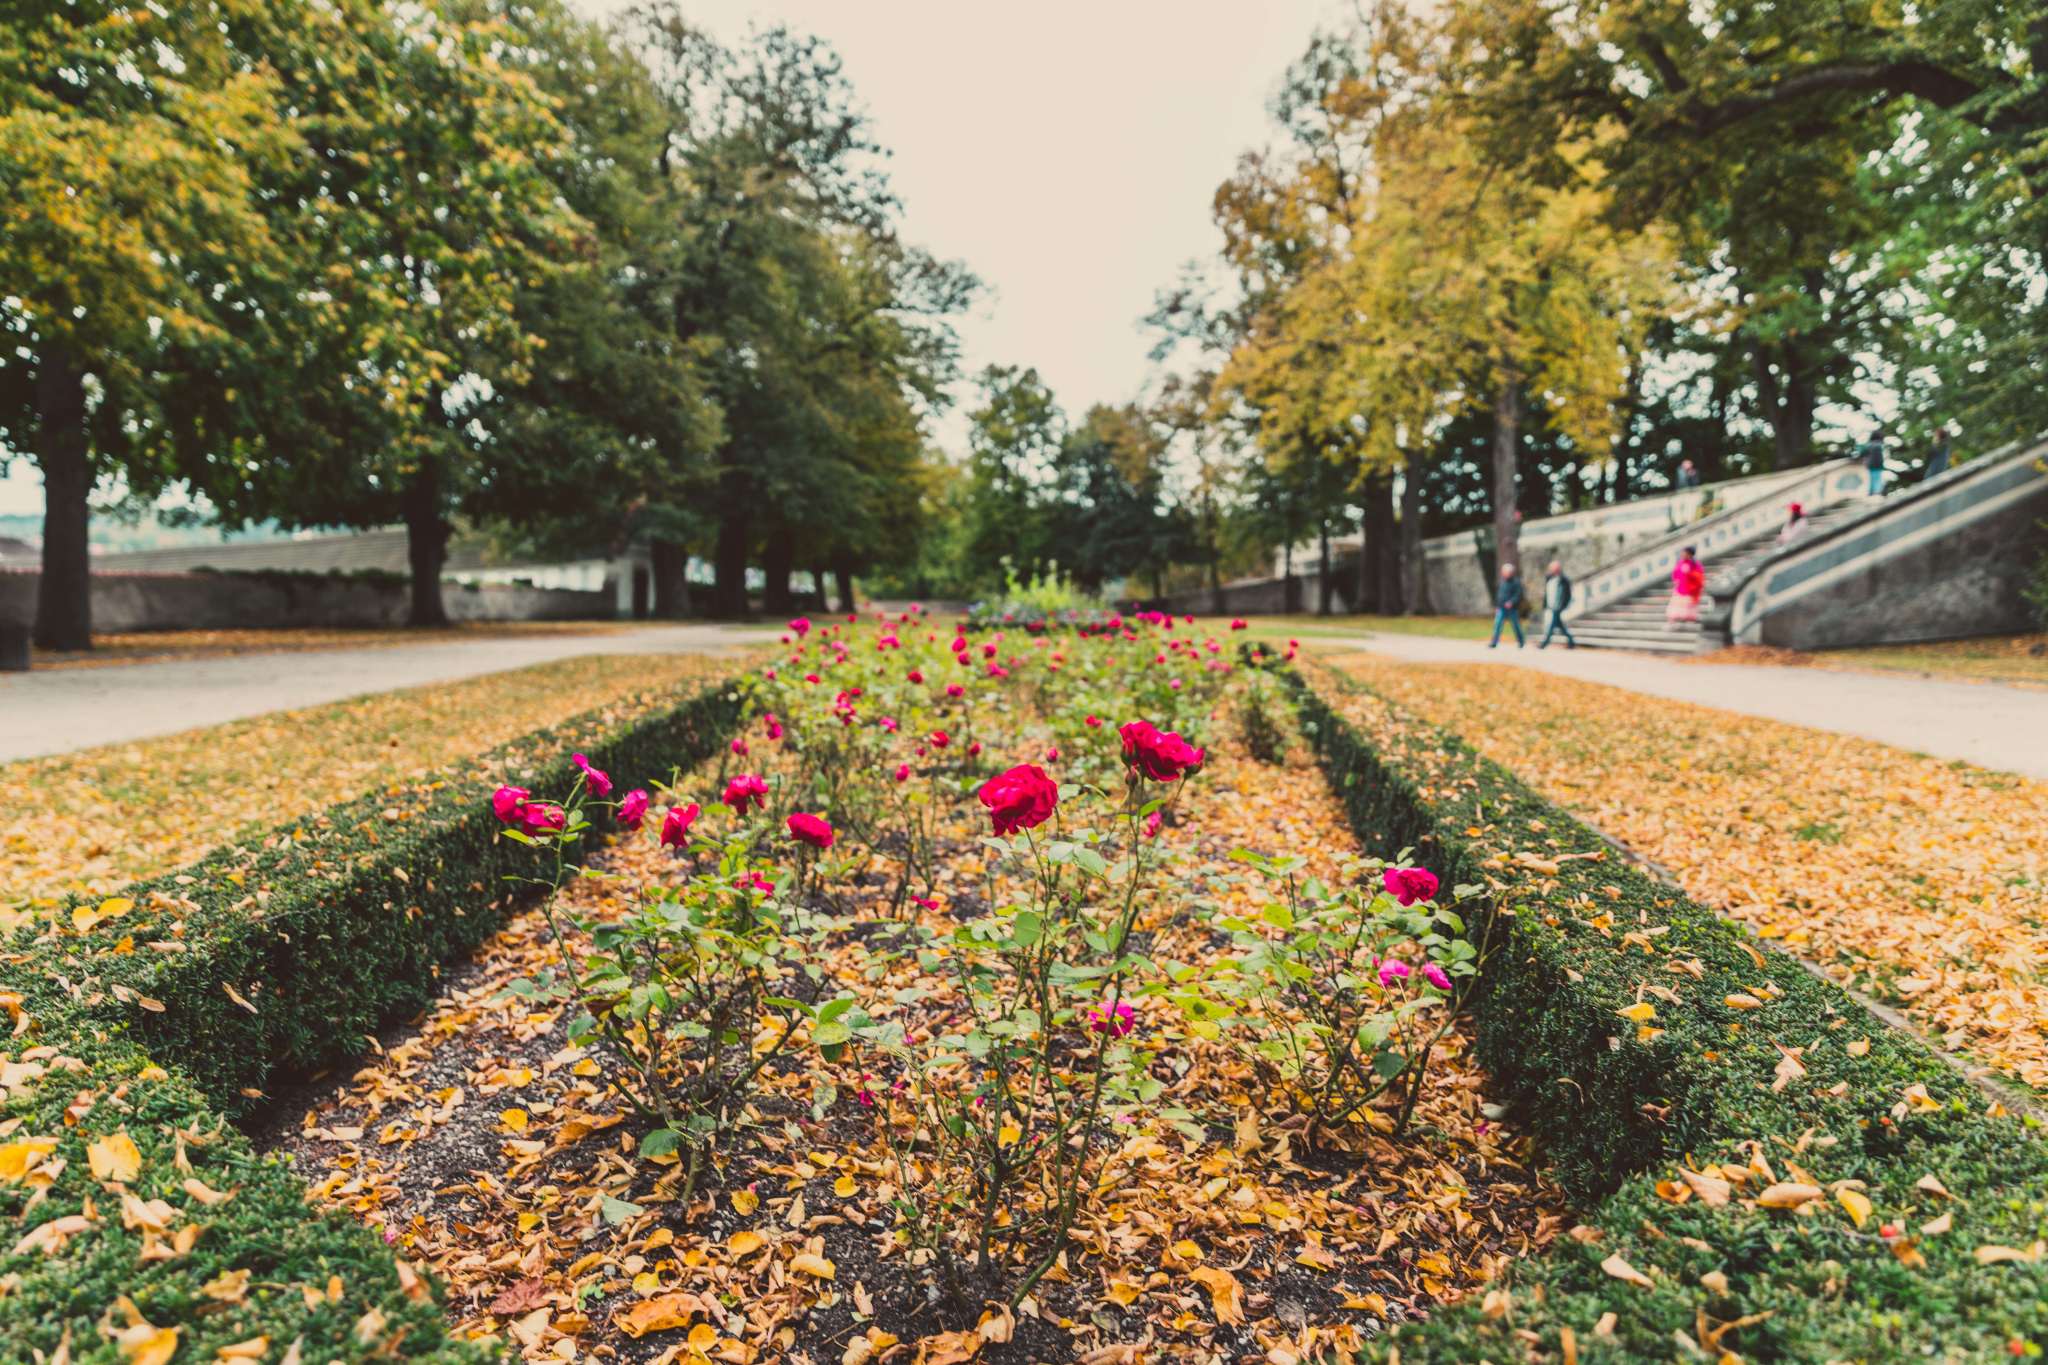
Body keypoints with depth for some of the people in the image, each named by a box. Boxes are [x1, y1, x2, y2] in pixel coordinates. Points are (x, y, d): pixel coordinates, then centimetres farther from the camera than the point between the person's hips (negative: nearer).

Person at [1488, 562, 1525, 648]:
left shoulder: (1516, 582, -8)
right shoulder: (1502, 581, 9)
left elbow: (1518, 595, -14)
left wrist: (1511, 602, -30)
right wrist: (1495, 605, 20)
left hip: (1512, 608, -4)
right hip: (1501, 608, 4)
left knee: (1516, 625, 7)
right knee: (1497, 624, -7)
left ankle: (1521, 642, 23)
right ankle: (1494, 643, -7)